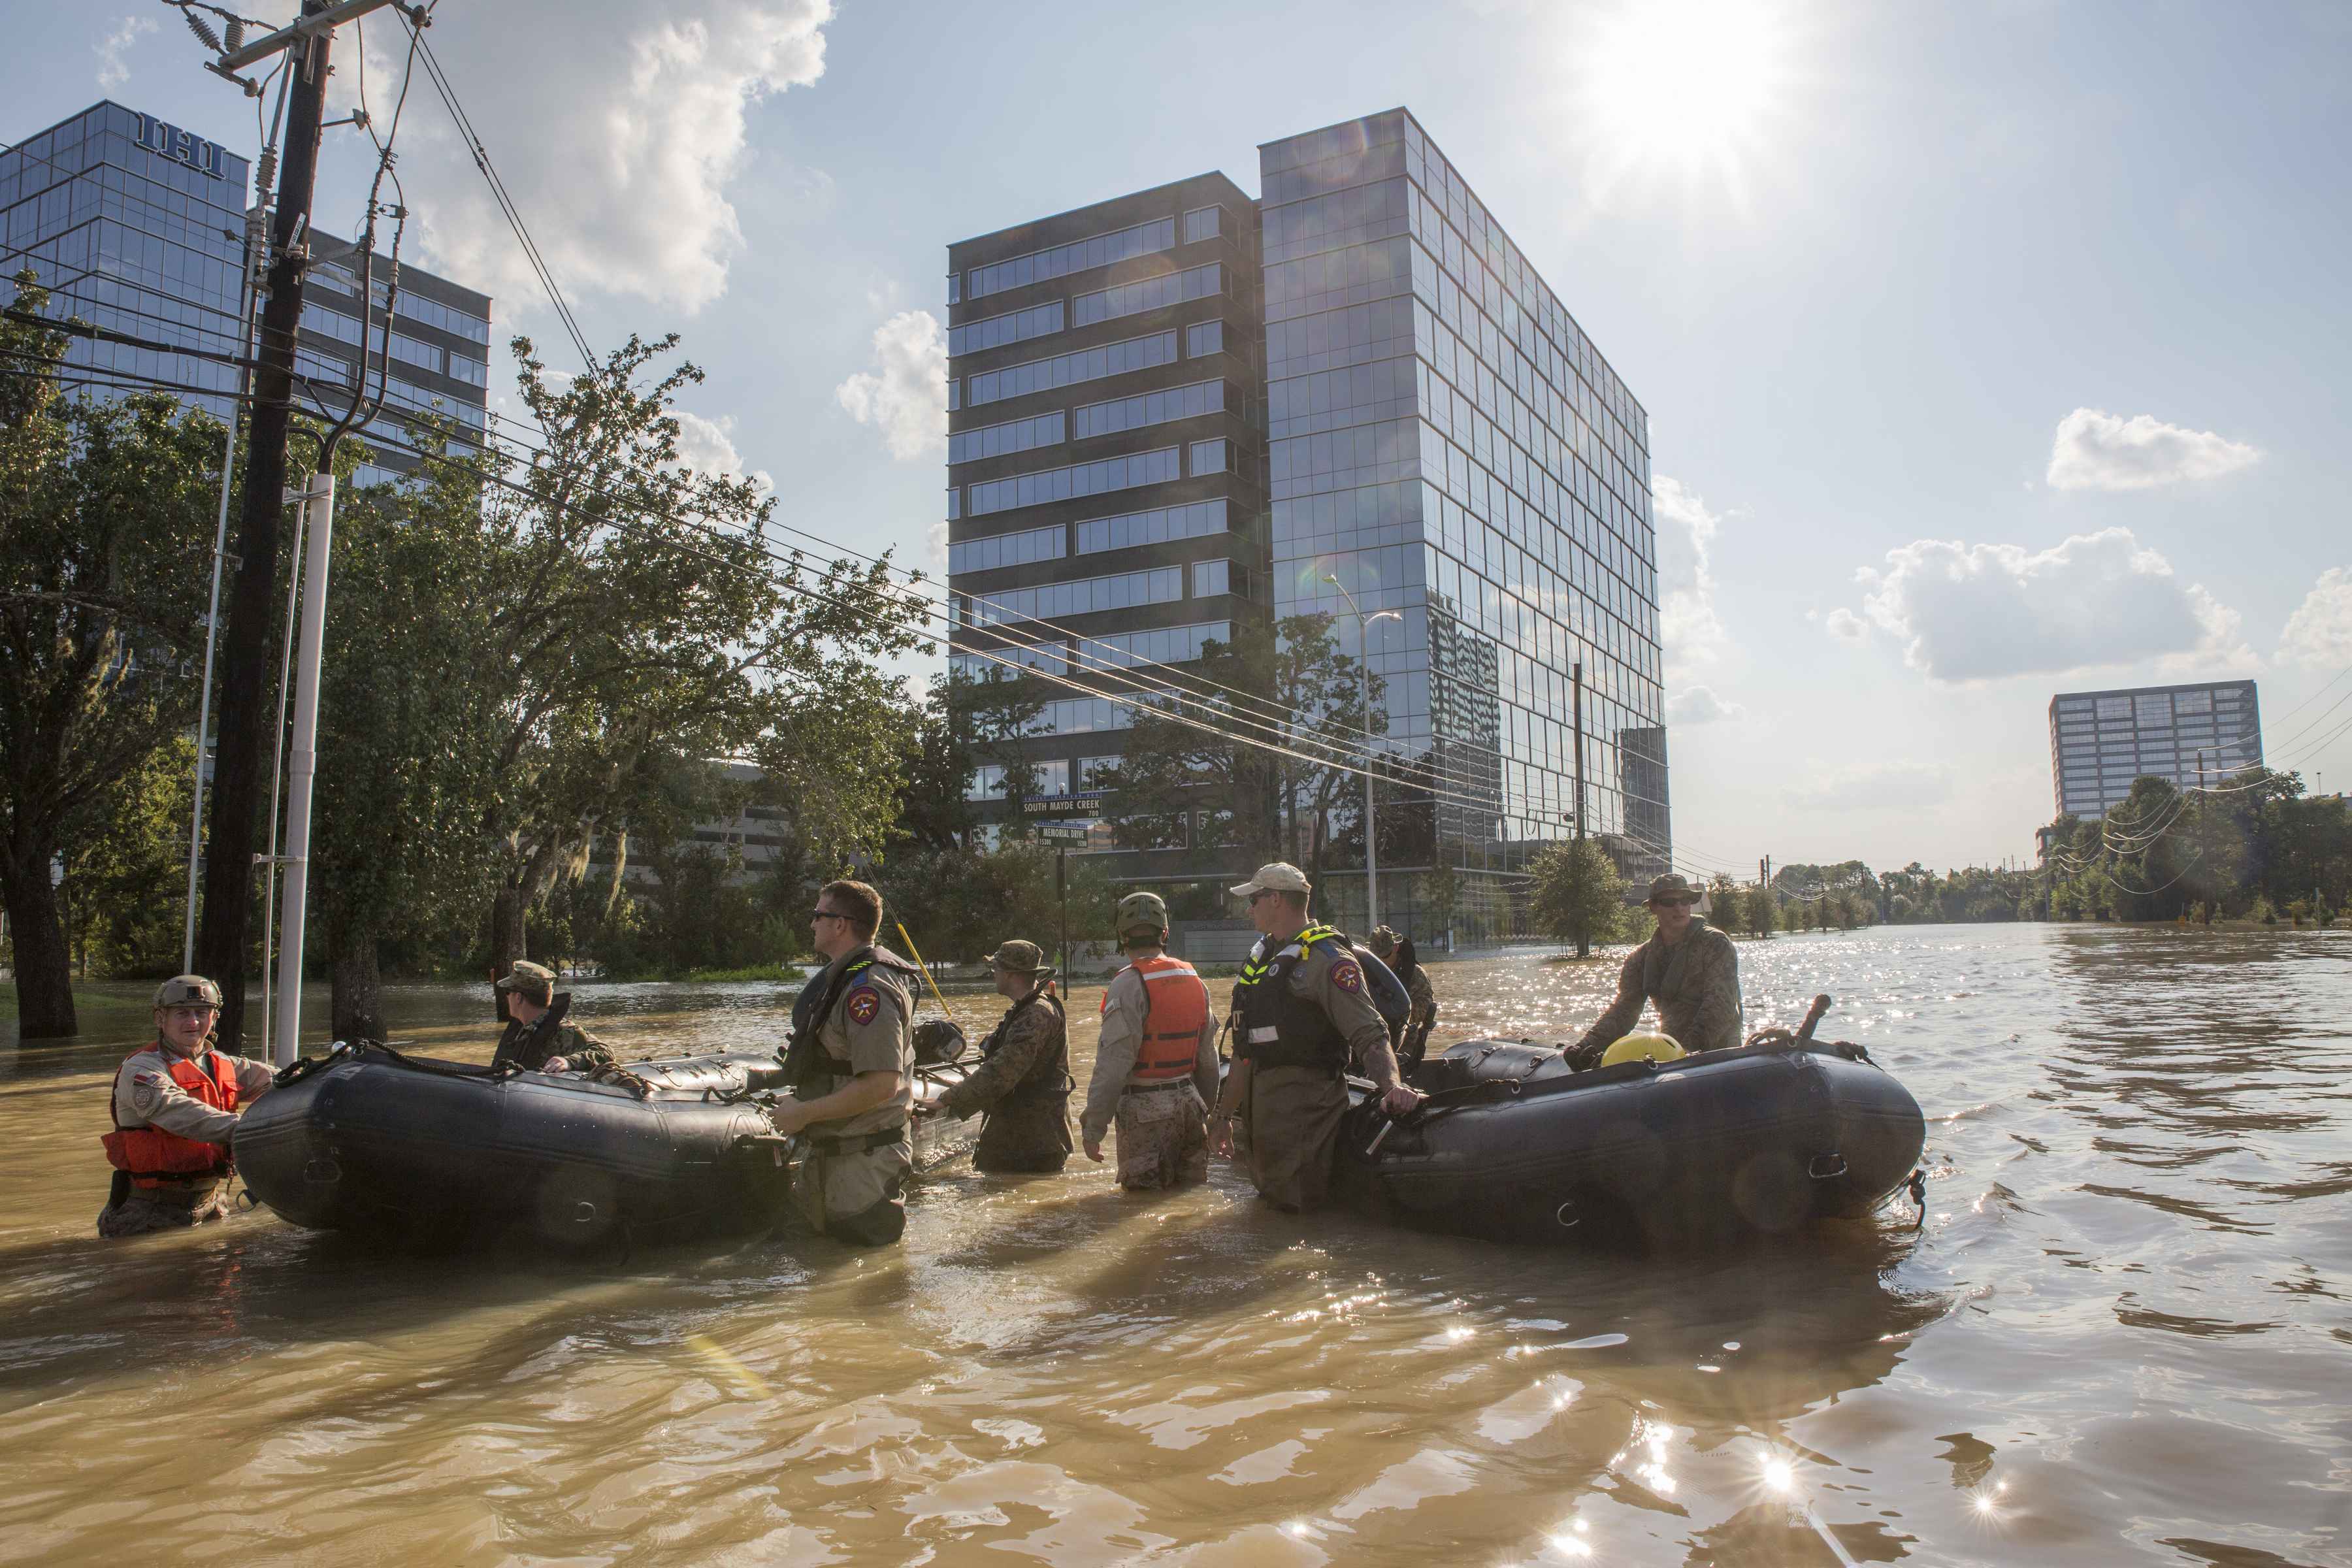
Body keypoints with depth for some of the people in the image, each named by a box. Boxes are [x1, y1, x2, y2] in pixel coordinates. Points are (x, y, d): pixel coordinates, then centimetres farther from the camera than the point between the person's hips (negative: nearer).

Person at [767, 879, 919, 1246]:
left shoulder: (868, 988, -23)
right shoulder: (843, 976, 13)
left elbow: (881, 1085, -30)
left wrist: (803, 1113, -22)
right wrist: (800, 1104, 14)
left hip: (864, 1161, -11)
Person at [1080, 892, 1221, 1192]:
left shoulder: (1129, 984, -14)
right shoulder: (1194, 979, 8)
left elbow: (1113, 1063, -19)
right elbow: (1208, 1058, 14)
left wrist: (1093, 1129, -14)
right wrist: (1207, 1110, 24)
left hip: (1146, 1109, -7)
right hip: (1189, 1102, 7)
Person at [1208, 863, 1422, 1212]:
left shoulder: (1326, 959, -11)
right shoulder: (1261, 958, 17)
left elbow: (1370, 1035, -19)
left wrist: (1392, 1085, -37)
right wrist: (1224, 1115, 21)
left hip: (1304, 1109, -8)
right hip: (1261, 1110, 9)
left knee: (1297, 1207, -8)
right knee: (1267, 1203, 13)